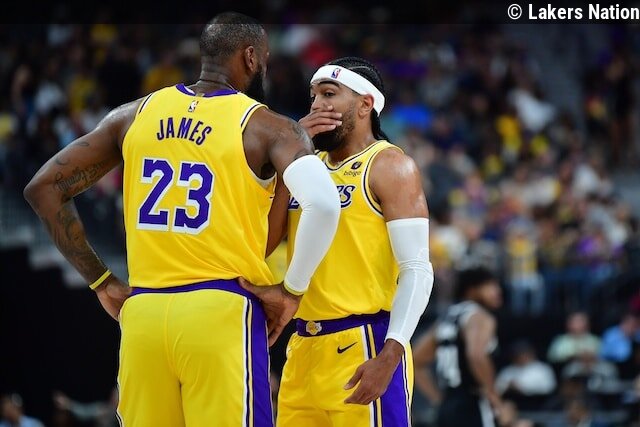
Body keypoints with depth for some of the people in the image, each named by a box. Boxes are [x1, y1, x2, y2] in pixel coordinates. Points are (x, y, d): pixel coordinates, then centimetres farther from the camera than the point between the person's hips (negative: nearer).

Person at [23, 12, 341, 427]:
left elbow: (44, 188, 14)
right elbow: (324, 204, -19)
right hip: (221, 313, -4)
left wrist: (102, 282, 16)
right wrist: (292, 289, -5)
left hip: (142, 311, 4)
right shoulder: (267, 128, -1)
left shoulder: (134, 116, 12)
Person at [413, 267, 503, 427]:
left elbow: (416, 363, 19)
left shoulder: (446, 320, 18)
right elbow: (477, 356, -27)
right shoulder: (479, 317, -7)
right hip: (472, 408, -9)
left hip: (447, 408, 9)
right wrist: (492, 395, -15)